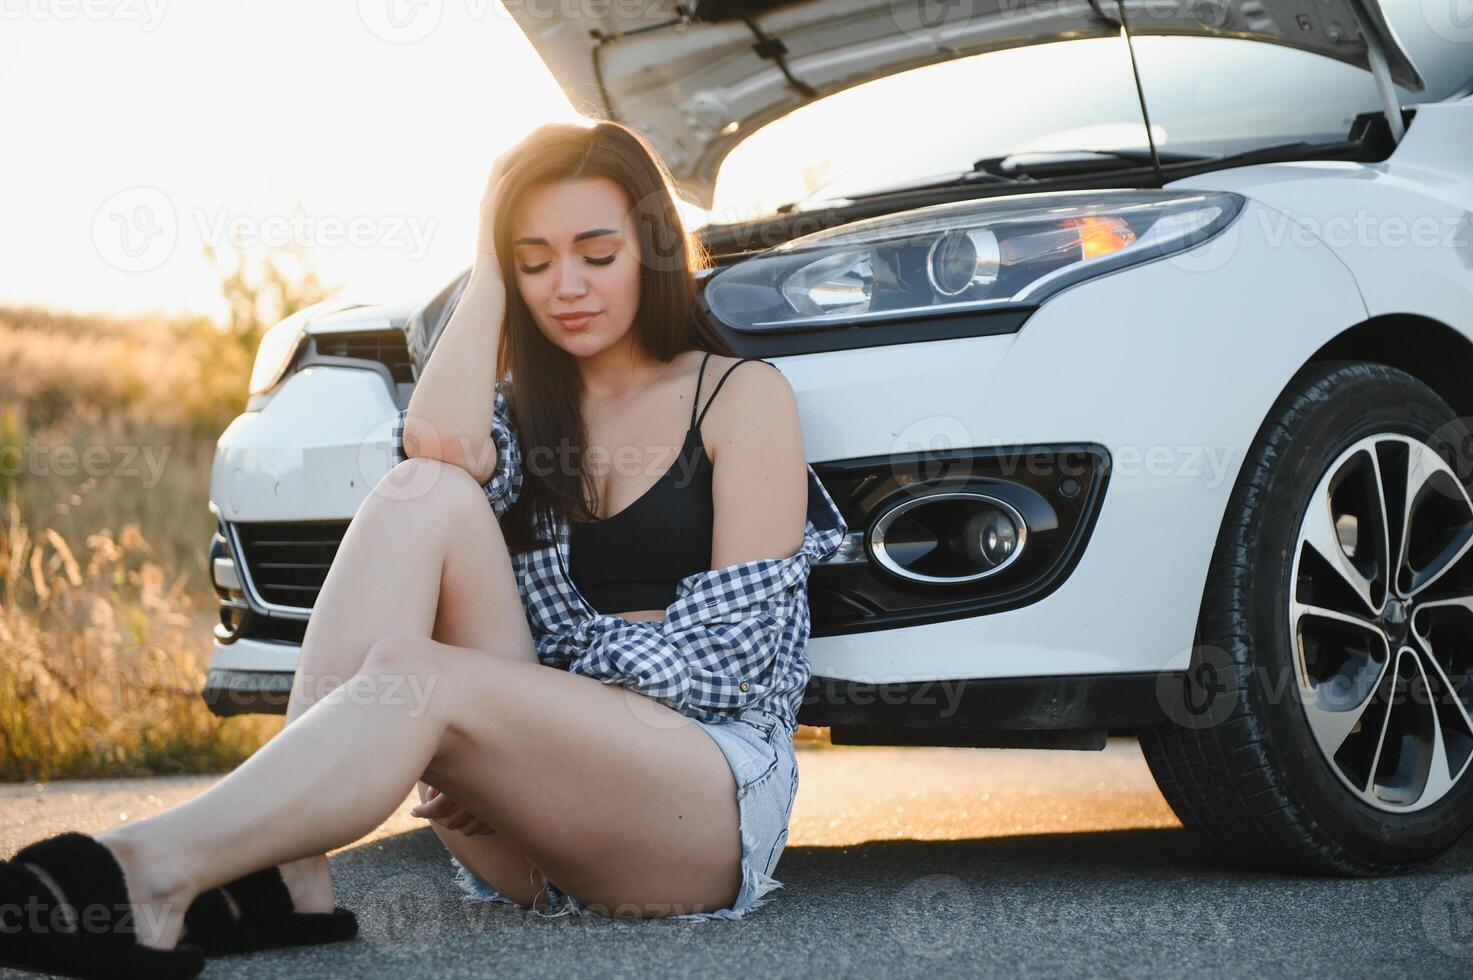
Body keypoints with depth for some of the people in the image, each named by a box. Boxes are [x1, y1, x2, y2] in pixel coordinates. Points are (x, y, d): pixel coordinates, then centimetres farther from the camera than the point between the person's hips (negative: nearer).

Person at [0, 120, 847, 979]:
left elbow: (733, 640, -4)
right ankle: (284, 872, -33)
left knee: (416, 671, -33)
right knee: (428, 496, -19)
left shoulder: (742, 395, 8)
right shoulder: (525, 405, 21)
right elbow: (437, 448, -6)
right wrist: (490, 271, 4)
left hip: (712, 798, -4)